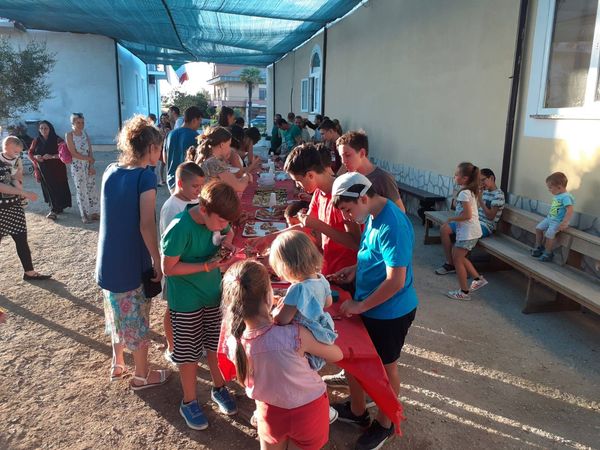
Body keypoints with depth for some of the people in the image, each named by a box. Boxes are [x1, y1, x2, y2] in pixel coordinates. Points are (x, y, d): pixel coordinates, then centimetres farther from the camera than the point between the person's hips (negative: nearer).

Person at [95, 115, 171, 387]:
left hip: (107, 261, 7)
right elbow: (146, 225, -22)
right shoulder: (145, 176, -17)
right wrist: (158, 261, -12)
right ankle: (142, 375, 26)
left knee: (118, 314, 24)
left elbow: (113, 214, 12)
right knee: (137, 319, 10)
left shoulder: (111, 171, 4)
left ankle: (118, 364, 41)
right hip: (132, 262, -7)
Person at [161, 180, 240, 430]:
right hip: (186, 300, -5)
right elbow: (169, 268, -21)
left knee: (215, 344, 19)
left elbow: (228, 232, 12)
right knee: (188, 352, 10)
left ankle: (219, 388, 41)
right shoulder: (180, 229, -29)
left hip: (214, 292, 5)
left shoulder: (216, 219, -10)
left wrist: (227, 242, -11)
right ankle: (189, 402, 31)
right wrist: (207, 266, -27)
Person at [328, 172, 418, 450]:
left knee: (385, 367, 13)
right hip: (367, 306, 8)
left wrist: (359, 306, -21)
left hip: (390, 313, -8)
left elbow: (395, 281, -29)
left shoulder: (392, 226, -29)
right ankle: (357, 411, 43)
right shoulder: (372, 216, 0)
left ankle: (384, 424, 38)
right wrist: (354, 270, 3)